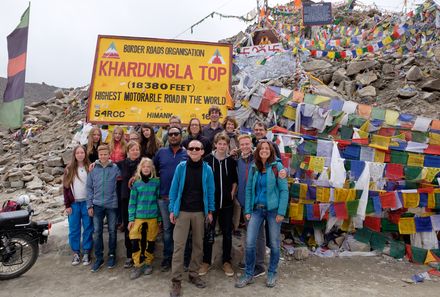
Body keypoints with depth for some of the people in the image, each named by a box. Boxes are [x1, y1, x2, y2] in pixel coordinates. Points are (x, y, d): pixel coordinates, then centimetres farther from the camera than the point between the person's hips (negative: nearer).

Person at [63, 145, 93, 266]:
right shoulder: (69, 169, 4)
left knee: (88, 228, 5)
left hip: (87, 203, -1)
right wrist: (67, 205, -1)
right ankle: (76, 252, 21)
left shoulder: (90, 168, 1)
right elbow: (66, 187, 4)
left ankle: (86, 252, 16)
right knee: (74, 229, 8)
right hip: (74, 204, 1)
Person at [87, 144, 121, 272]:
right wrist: (90, 205, 2)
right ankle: (98, 257, 18)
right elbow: (89, 187, 4)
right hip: (97, 205, 1)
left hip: (112, 205, -1)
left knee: (112, 231, 10)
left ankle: (112, 255, 26)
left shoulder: (115, 168, -4)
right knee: (97, 232, 5)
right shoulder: (93, 169, 1)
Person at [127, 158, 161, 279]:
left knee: (150, 241, 10)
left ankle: (148, 263, 29)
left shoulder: (156, 182, 0)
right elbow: (132, 202, 4)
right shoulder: (136, 183, 2)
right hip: (139, 217, 0)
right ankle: (138, 265, 9)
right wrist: (131, 219, -1)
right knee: (135, 241, -7)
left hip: (153, 217, 0)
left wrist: (160, 218, 4)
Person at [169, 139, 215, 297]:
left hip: (200, 212, 2)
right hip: (182, 211, -1)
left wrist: (210, 211, 2)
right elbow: (174, 189, 0)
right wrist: (172, 209, -3)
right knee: (179, 245, -2)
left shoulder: (207, 169, 0)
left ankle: (193, 274, 28)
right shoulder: (181, 167, -2)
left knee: (198, 244, 11)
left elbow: (210, 191, 4)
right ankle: (176, 280, 7)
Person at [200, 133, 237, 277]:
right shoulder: (207, 159, -3)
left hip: (227, 203, 2)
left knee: (227, 233, 10)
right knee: (208, 233, 7)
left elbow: (235, 180, 11)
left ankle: (226, 261, 25)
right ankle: (206, 261, 22)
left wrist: (232, 193, 0)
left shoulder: (231, 161, 2)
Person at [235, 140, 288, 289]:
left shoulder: (277, 166, -5)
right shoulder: (254, 168, 5)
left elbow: (284, 190, -7)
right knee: (249, 243, -1)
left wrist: (281, 212, -12)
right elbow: (249, 189, 6)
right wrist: (247, 210, 0)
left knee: (274, 244, 9)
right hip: (256, 209, 3)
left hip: (273, 210, -2)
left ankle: (272, 274, 29)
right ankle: (248, 274, 18)